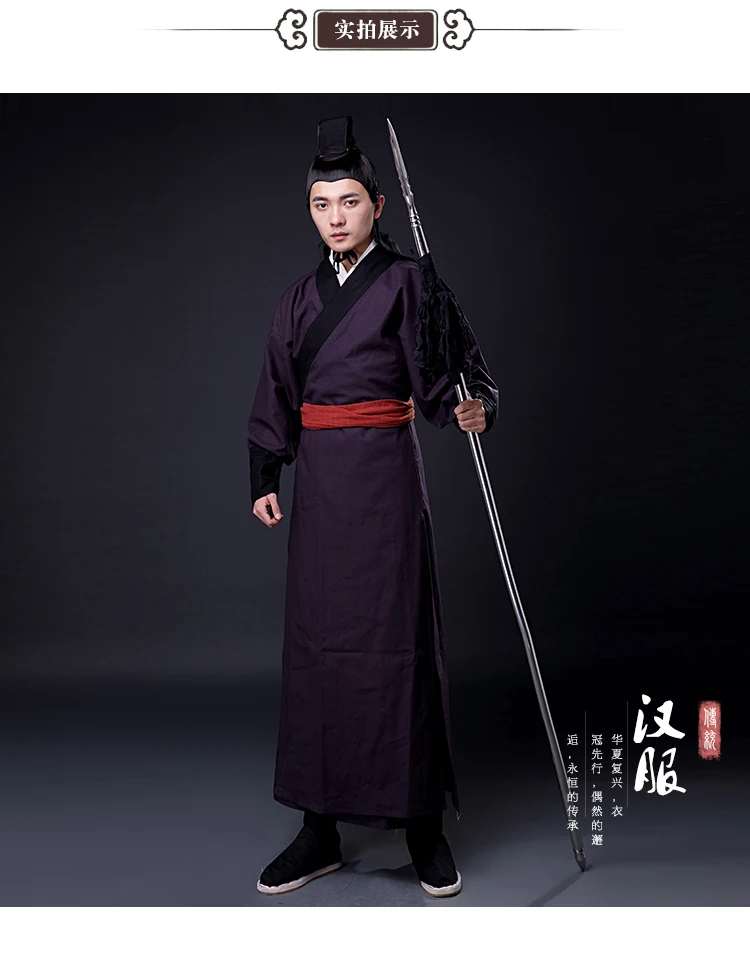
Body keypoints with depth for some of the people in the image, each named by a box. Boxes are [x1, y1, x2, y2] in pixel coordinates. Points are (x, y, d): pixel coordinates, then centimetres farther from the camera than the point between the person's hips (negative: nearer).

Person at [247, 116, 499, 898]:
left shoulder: (406, 283, -2)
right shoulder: (300, 298, 13)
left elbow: (455, 373, -9)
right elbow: (277, 394, 14)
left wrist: (473, 411, -31)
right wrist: (264, 479, 6)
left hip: (384, 476, -5)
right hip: (319, 482, 5)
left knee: (394, 641, -4)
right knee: (314, 640, 5)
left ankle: (423, 824, 11)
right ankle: (319, 829, 15)